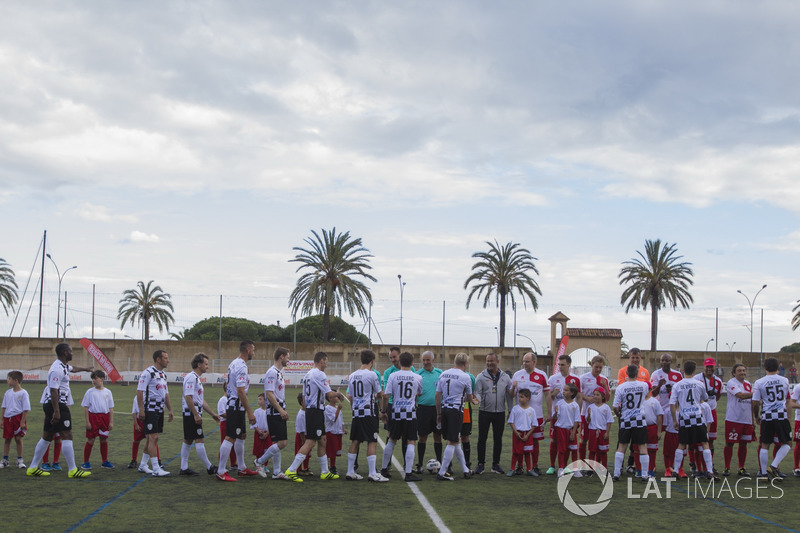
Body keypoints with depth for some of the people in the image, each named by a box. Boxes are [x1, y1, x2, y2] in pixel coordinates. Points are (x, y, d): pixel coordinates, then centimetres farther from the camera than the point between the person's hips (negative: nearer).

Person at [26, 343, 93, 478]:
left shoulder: (64, 365, 14)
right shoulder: (57, 369, -18)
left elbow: (73, 368, 39)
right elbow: (53, 391, -24)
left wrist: (84, 369, 59)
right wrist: (56, 411, -28)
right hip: (57, 405, -11)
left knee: (47, 436, 14)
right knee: (67, 435, -10)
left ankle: (33, 468, 18)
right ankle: (72, 470, -10)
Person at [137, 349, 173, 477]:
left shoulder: (163, 374, 16)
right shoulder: (147, 373, -12)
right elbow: (139, 391, -16)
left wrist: (170, 410, 20)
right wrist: (141, 409, -21)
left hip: (159, 410, 9)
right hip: (150, 410, -9)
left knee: (152, 438, 13)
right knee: (153, 438, -10)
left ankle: (143, 465, 23)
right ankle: (156, 469, -10)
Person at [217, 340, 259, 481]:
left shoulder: (234, 364, 13)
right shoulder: (241, 367, -18)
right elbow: (241, 391, -23)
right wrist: (250, 412, -20)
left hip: (232, 405, 11)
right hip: (237, 407, -11)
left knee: (242, 436, 19)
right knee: (230, 438, -8)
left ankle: (242, 468, 27)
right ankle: (221, 472, -7)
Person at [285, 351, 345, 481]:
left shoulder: (307, 374, 16)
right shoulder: (319, 374, -14)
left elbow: (304, 397, 20)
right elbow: (330, 394, -17)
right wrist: (339, 394, 4)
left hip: (309, 411, 10)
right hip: (316, 411, -10)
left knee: (322, 441, 15)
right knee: (310, 442, -10)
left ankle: (325, 472, 22)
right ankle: (291, 470, -12)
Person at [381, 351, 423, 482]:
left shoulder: (393, 376, -2)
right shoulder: (418, 377, 0)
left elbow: (386, 395, -4)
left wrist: (383, 411, 7)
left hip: (396, 412, 2)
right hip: (410, 413, -2)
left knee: (392, 441, 15)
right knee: (411, 442, -1)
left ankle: (384, 469, 24)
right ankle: (408, 473, -7)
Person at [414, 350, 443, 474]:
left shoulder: (440, 373, 7)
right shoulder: (417, 374, 0)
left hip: (438, 408, 2)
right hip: (423, 409, -2)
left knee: (438, 436, 7)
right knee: (422, 437, 1)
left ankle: (439, 463, 16)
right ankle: (420, 465, 7)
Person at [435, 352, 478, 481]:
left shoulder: (443, 374, 9)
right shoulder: (465, 377, -7)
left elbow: (438, 395, 11)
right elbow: (469, 397, 7)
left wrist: (438, 413, 19)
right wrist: (473, 400, 31)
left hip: (444, 409, 6)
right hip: (456, 410, -6)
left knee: (456, 440, 16)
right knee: (452, 442, -1)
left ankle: (465, 470, 25)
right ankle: (442, 473, -3)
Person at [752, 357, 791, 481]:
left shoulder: (759, 382, -4)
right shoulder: (785, 381, 3)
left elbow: (755, 403, -3)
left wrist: (756, 416, 15)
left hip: (767, 416, 0)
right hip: (782, 416, 0)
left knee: (765, 445, 8)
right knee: (786, 444, 9)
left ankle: (764, 473, 9)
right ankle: (773, 466, -7)